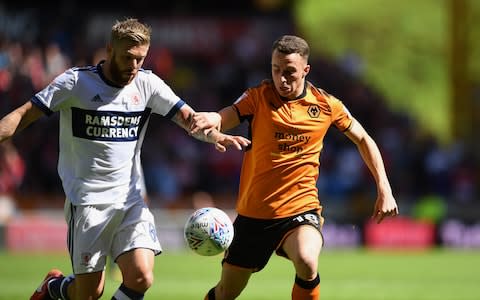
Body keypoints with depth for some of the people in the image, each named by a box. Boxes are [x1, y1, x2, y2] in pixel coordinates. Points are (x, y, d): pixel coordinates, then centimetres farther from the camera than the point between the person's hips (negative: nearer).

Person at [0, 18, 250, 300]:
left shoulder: (147, 84, 2)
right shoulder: (76, 82, -6)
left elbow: (187, 117, -6)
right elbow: (24, 115, -3)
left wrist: (214, 135, -27)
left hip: (131, 199, 3)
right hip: (87, 200, -3)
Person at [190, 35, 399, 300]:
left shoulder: (326, 105, -2)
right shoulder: (258, 97, -5)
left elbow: (363, 139, 13)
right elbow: (222, 119, -21)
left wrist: (384, 190, 6)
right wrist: (209, 119, -46)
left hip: (301, 207, -1)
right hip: (253, 212, 1)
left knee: (307, 262, -34)